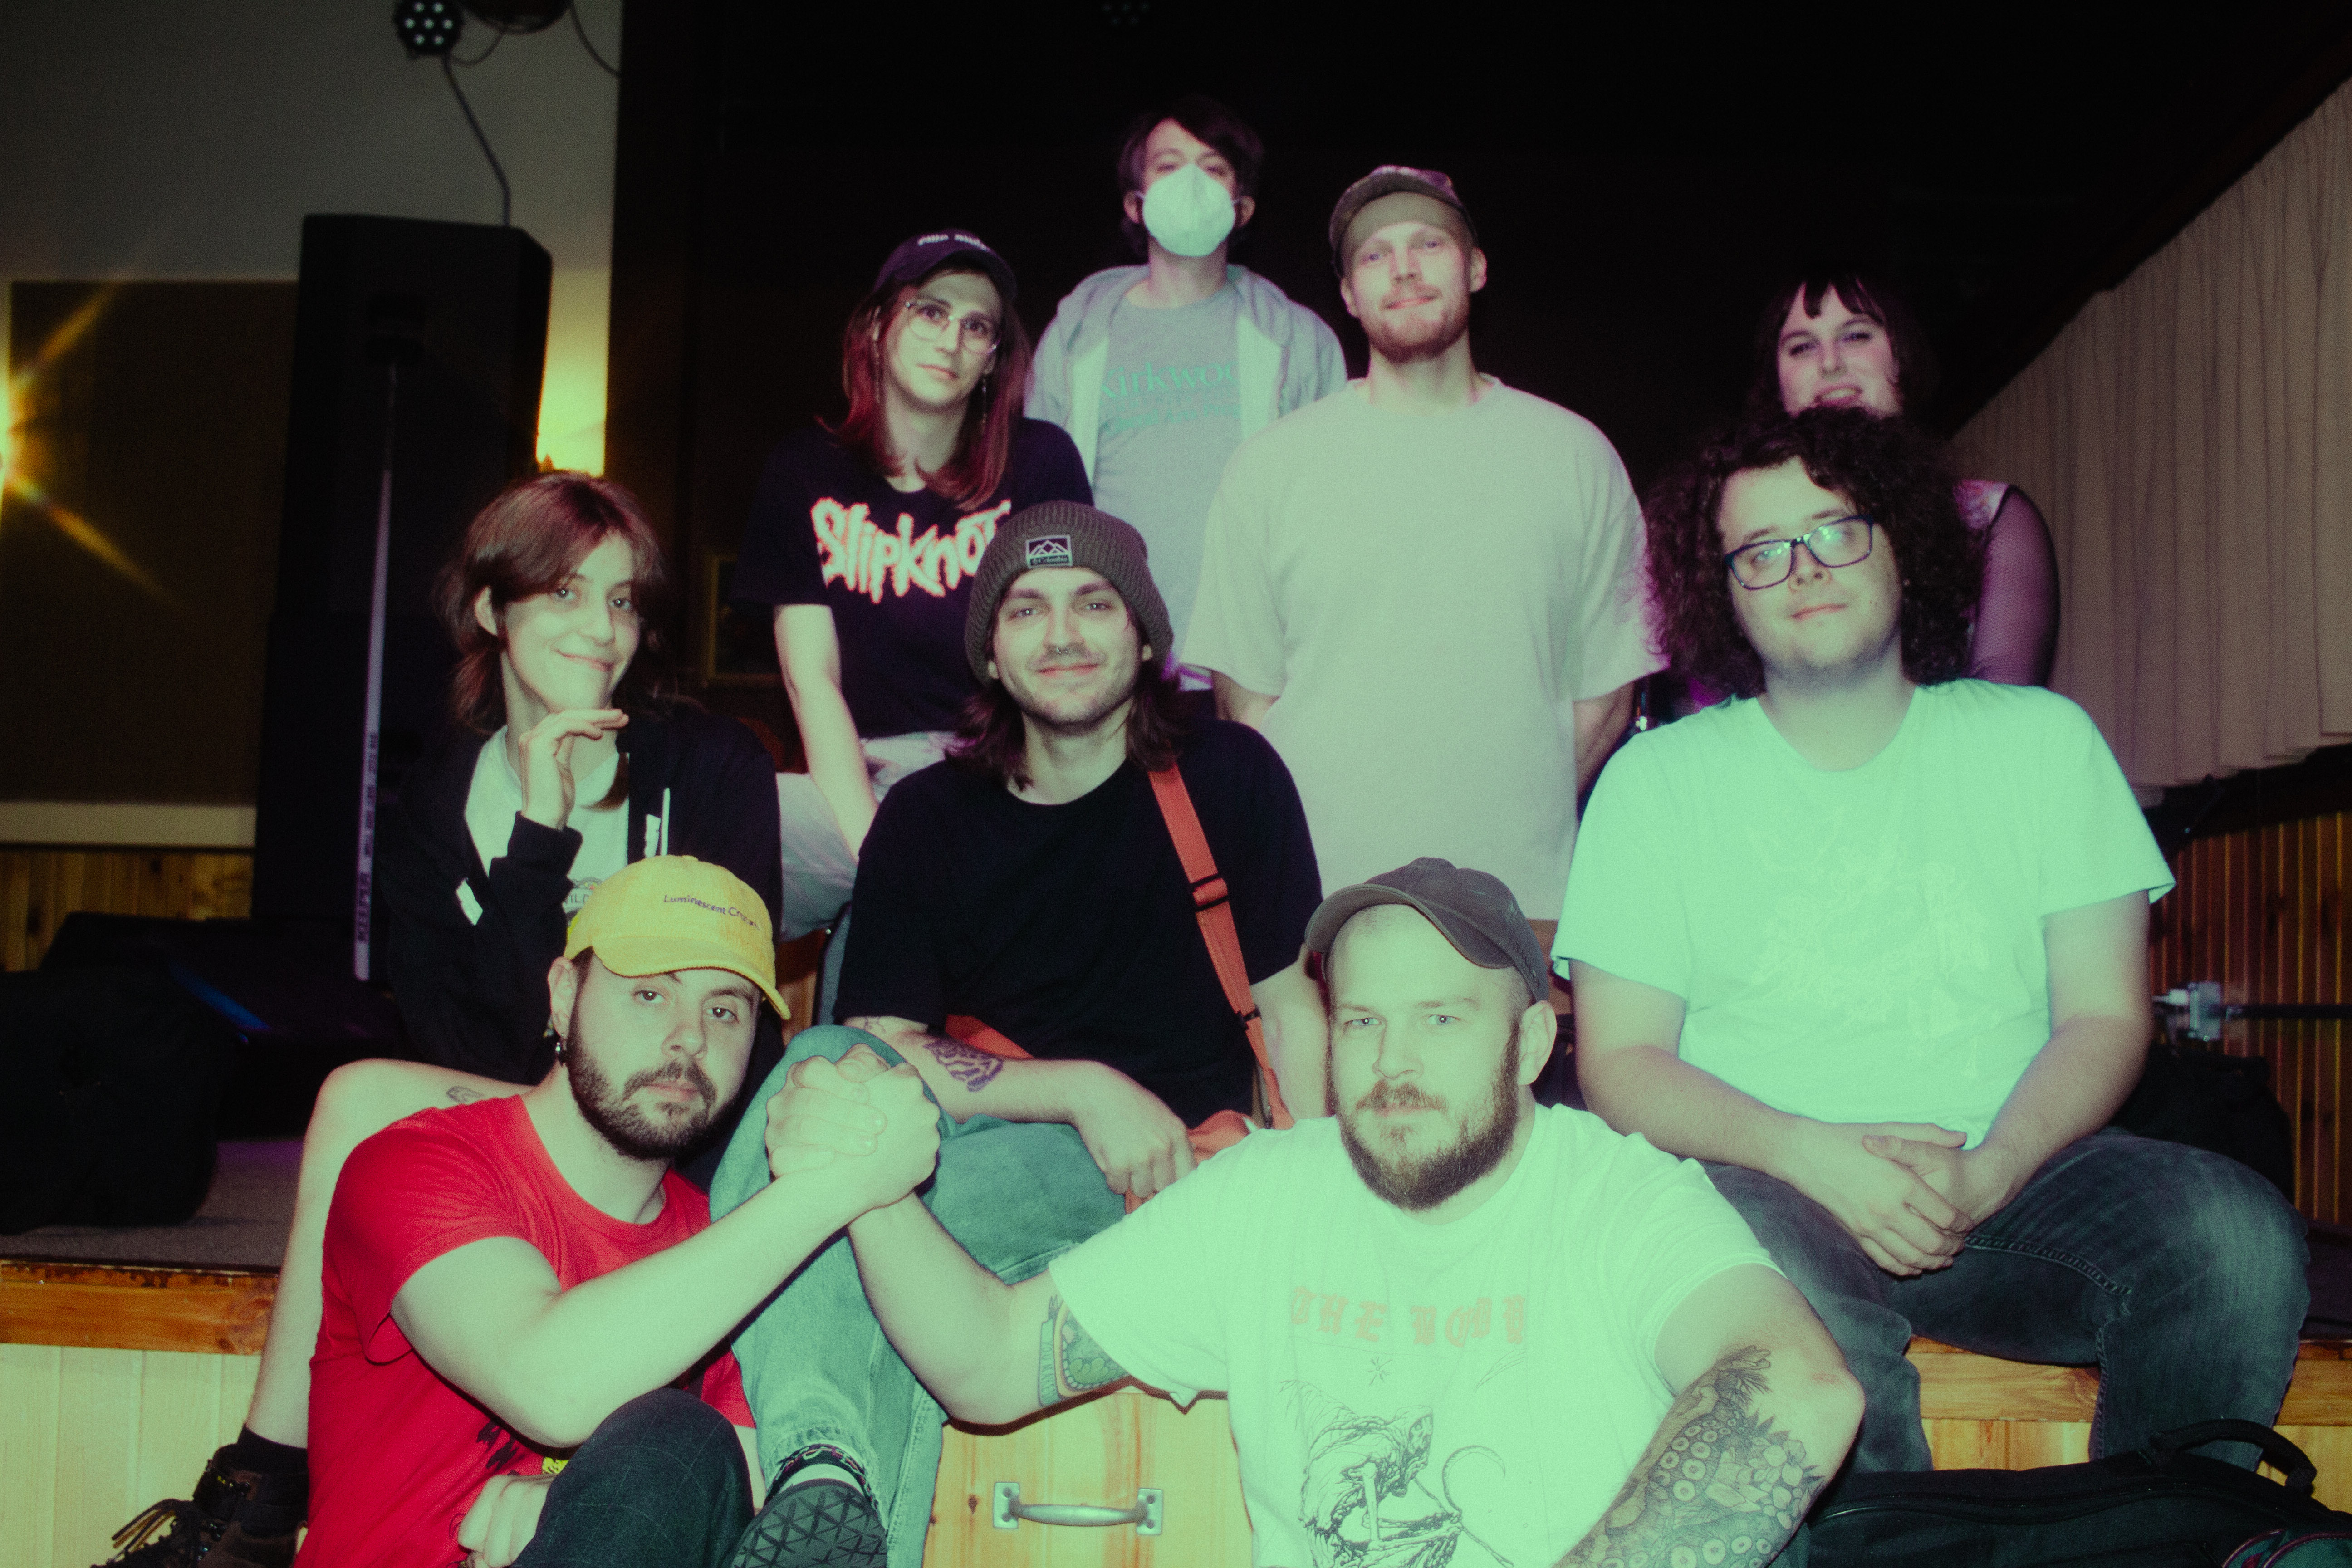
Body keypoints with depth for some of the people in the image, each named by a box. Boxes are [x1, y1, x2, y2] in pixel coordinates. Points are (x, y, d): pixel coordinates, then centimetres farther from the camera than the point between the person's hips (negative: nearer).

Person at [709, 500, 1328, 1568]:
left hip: (1169, 1165, -2)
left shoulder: (1225, 777, 5)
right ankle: (823, 1467, -47)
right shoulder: (926, 819, 9)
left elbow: (1292, 1008, 6)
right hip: (980, 1140, 3)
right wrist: (1082, 1089, -15)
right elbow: (874, 1046, -2)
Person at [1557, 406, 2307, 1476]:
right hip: (1770, 1184, -2)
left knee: (2237, 1234, -26)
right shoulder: (1656, 780, 6)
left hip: (2016, 1179, 2)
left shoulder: (2041, 741, 11)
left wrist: (1986, 1172, -14)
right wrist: (1807, 1152, -17)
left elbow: (2104, 1017, 6)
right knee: (1781, 1270, -35)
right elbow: (1619, 1059, 2)